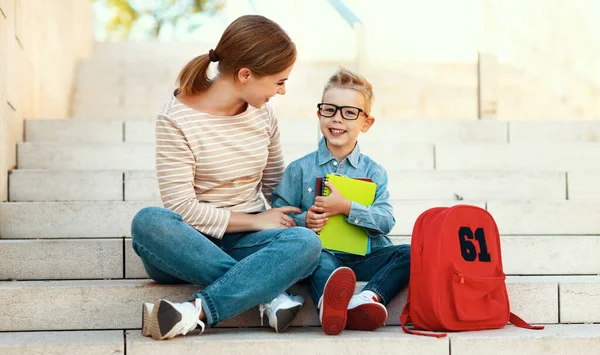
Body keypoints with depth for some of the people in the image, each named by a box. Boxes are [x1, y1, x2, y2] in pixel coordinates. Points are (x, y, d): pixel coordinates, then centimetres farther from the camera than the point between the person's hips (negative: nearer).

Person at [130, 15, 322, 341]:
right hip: (190, 243, -3)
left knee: (306, 242, -29)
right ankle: (269, 292, -32)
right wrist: (254, 220, -13)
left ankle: (198, 311, -38)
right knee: (148, 222, -37)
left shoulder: (261, 112, 5)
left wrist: (295, 215, 0)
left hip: (244, 240, 4)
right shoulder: (177, 118, -13)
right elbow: (181, 207, -17)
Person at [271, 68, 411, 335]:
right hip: (323, 255, -2)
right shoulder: (300, 169, 8)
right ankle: (327, 302, -66)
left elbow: (386, 220, -2)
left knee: (411, 254, -22)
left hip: (364, 257, 3)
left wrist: (346, 207, -15)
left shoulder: (374, 172, 10)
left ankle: (369, 297, -45)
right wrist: (303, 221, -16)